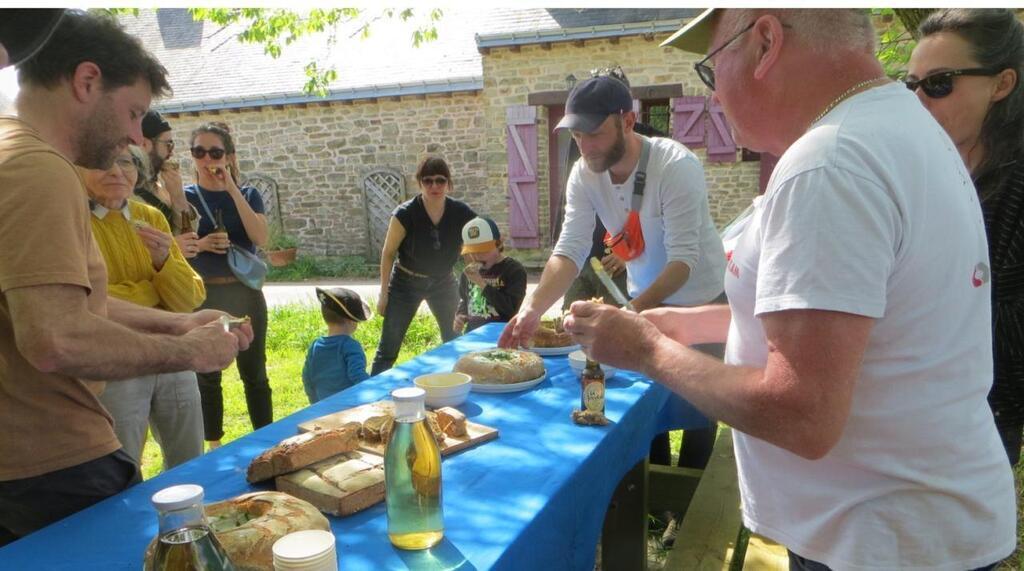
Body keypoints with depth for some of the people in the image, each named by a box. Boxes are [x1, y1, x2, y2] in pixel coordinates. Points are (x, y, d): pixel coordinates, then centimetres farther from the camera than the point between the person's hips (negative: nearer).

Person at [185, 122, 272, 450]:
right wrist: (201, 245, -20)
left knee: (254, 373, 6)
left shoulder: (248, 195, 4)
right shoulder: (184, 196, 1)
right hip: (202, 297, 0)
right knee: (207, 376, 8)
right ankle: (214, 446, 23)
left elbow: (260, 237, -14)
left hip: (245, 294, 0)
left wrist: (232, 189, -16)